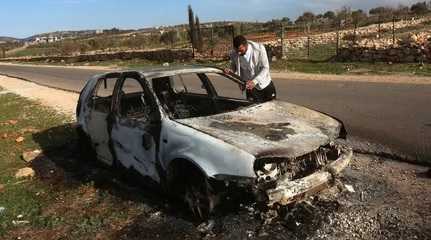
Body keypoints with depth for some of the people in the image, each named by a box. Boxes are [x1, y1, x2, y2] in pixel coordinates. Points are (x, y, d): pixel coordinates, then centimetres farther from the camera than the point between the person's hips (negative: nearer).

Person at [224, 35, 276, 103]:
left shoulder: (259, 48, -20)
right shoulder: (234, 54, -15)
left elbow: (265, 68, -20)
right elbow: (234, 66, 6)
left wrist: (254, 81, -34)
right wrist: (231, 71, -20)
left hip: (265, 84, 0)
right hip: (251, 88, 0)